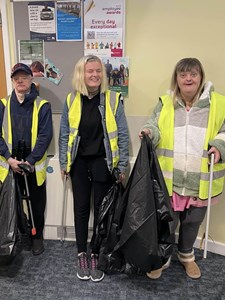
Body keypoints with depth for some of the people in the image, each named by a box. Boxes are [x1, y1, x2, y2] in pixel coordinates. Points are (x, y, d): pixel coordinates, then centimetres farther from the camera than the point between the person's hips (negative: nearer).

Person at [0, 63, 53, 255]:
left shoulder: (42, 106, -3)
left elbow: (45, 136, -8)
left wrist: (30, 160, -15)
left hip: (34, 165, -1)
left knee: (37, 203, 11)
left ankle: (37, 236, 31)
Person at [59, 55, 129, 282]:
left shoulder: (113, 99, -6)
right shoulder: (71, 100, 0)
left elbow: (122, 135, -3)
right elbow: (64, 135, 6)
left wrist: (122, 166, -4)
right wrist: (63, 163, 6)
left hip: (102, 162, -1)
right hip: (79, 162, 2)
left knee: (101, 209, 8)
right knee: (81, 208, 10)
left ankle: (95, 255, 27)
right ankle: (81, 254, 29)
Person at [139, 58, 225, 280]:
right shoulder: (165, 103, 4)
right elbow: (155, 126, 6)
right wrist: (149, 132, -17)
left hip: (200, 180, 1)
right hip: (169, 178, 0)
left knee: (193, 222, 20)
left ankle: (186, 255, 47)